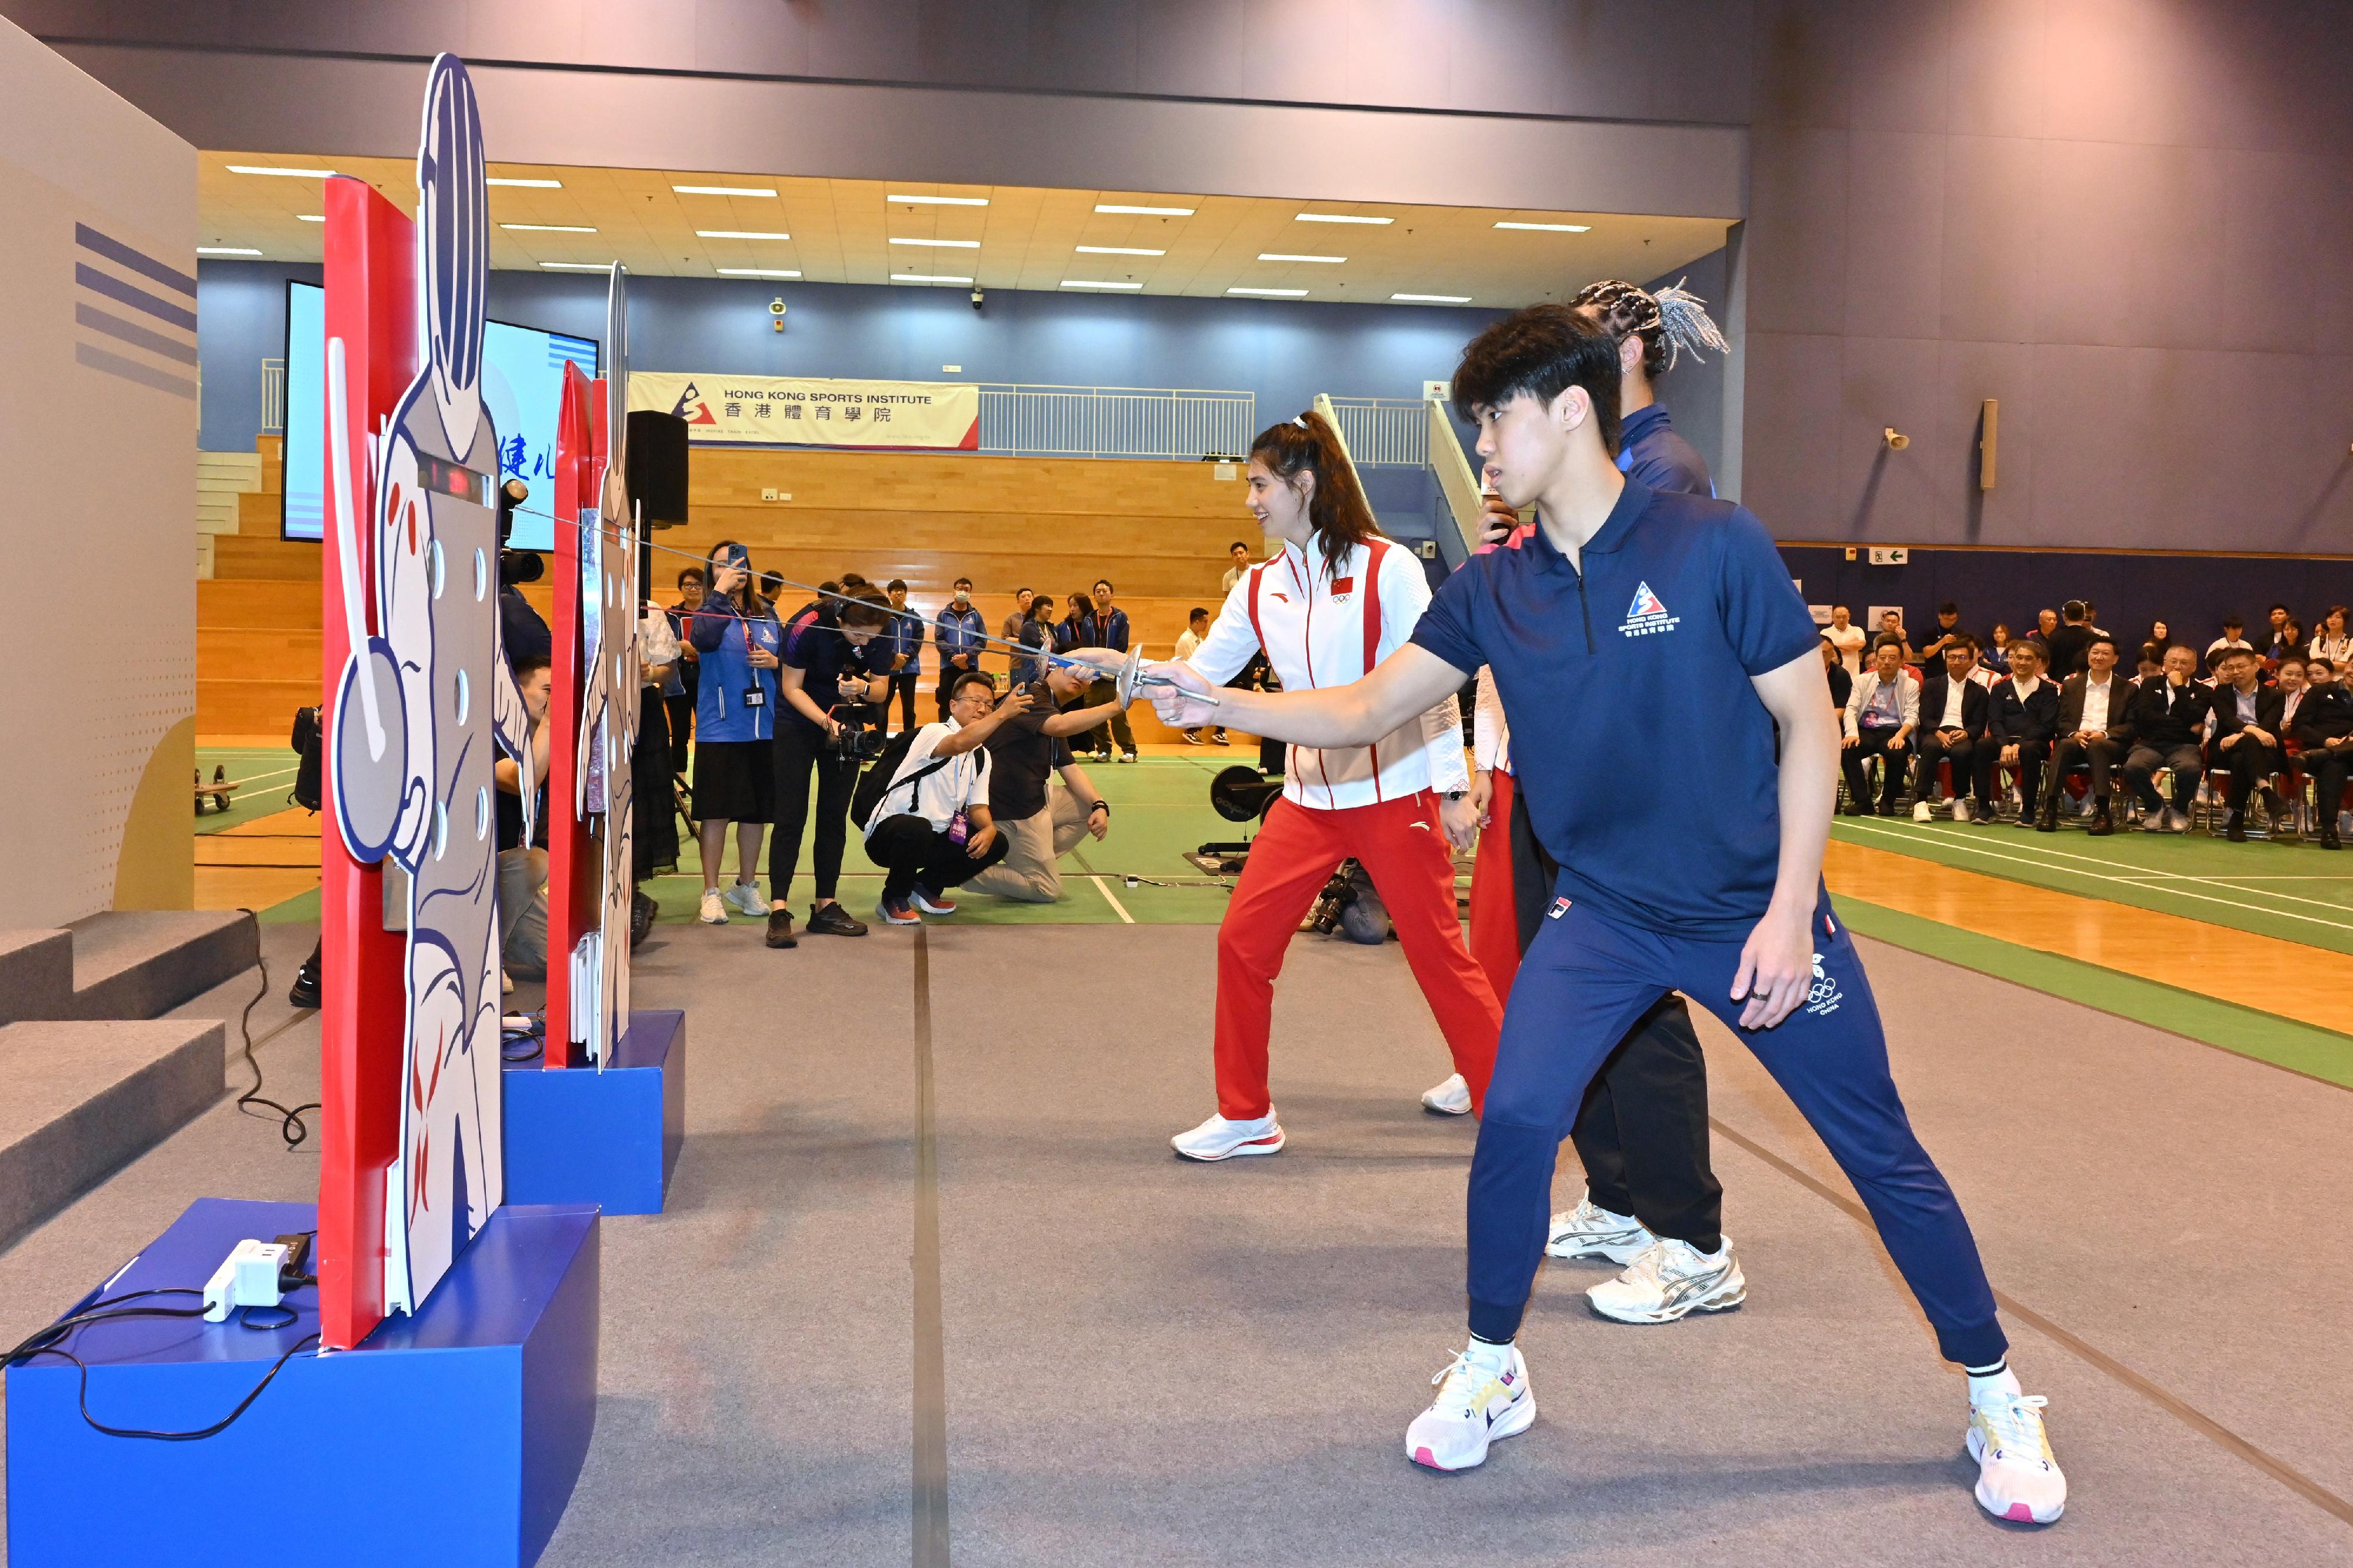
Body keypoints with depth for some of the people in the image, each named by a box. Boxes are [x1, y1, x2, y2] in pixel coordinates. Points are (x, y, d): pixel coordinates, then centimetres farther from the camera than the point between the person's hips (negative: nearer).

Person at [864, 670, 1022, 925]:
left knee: (996, 844, -9)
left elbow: (977, 806, 7)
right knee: (917, 829, -40)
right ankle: (894, 900, -11)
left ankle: (927, 887, 12)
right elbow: (958, 744, -37)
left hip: (935, 838, 7)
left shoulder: (982, 756, 10)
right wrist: (1003, 714, -47)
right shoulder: (933, 732, -14)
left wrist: (989, 828, -16)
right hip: (889, 834, -7)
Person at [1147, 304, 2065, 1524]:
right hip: (1602, 913, 3)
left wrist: (1788, 913, -15)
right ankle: (1490, 1374, 12)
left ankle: (1998, 1401, 27)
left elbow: (1809, 724, -11)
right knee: (1515, 1119, -13)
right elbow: (1366, 710, 3)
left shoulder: (1716, 545, -15)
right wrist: (1214, 704, -10)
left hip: (1753, 913, -2)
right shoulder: (1491, 589, -3)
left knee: (1880, 1151, 6)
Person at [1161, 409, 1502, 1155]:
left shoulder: (1386, 568, -11)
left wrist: (1452, 788, -12)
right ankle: (1245, 1115, 15)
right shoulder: (1261, 586, 5)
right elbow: (1202, 673, 8)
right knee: (1243, 941, 1)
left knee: (1440, 954, 1)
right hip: (1309, 797, 6)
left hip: (1395, 793, -5)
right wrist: (1117, 666, -6)